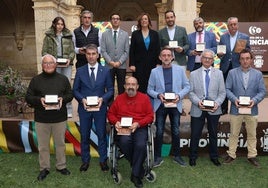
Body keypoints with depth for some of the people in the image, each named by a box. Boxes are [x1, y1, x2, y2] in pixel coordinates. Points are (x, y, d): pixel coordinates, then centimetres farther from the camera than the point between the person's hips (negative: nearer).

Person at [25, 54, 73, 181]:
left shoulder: (63, 79, 3)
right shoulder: (35, 80, 1)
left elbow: (70, 94, 7)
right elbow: (28, 97, 1)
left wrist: (62, 99, -15)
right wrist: (39, 100, -18)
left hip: (60, 118, 1)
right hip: (41, 119, 0)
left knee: (60, 144, 12)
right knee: (43, 146, 10)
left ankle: (61, 166, 29)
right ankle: (44, 168, 26)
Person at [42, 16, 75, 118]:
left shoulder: (68, 36, 10)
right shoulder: (48, 36, 6)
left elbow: (72, 51, 9)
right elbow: (44, 51, 4)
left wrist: (70, 59, -10)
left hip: (67, 65, 1)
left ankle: (68, 110, 8)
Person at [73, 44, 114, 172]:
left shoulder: (105, 71, 1)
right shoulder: (80, 71, 2)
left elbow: (110, 89, 2)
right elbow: (75, 90, 3)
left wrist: (102, 99, -15)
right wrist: (82, 99, -15)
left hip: (100, 108, 0)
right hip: (84, 108, 1)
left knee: (102, 134, 9)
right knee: (84, 135, 10)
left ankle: (103, 160, 24)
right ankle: (85, 160, 26)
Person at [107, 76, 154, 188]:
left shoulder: (144, 98, 7)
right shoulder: (119, 98, 12)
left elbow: (150, 116, 3)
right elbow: (110, 114, 16)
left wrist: (138, 123, -13)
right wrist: (116, 122, -6)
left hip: (140, 128, -1)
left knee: (140, 145, -31)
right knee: (124, 142, -32)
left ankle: (135, 174, -8)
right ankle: (139, 169, -7)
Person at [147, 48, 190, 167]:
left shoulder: (180, 70, 2)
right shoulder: (154, 71, 1)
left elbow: (187, 86, 3)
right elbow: (150, 89, 3)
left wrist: (179, 95, -13)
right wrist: (158, 95, -15)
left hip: (175, 105, 1)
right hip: (160, 105, 0)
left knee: (176, 132, 9)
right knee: (159, 132, 5)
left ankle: (177, 156, 26)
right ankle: (158, 157, 18)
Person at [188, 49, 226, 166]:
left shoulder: (218, 73, 7)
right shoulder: (193, 74, 6)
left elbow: (222, 92, 2)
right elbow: (191, 92, -1)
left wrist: (217, 103, -14)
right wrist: (198, 102, -18)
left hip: (214, 110, 1)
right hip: (197, 110, -1)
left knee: (213, 134, 13)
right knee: (195, 134, 6)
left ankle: (214, 157, 30)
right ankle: (193, 157, 23)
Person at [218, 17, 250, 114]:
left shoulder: (245, 37, 3)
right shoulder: (223, 37, 8)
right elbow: (219, 52, 12)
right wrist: (219, 54, -11)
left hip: (238, 67, -2)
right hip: (225, 67, 2)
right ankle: (223, 109, 20)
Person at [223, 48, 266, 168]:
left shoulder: (258, 74, 4)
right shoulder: (232, 73, 1)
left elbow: (262, 91, 1)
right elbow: (227, 89, -2)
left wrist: (255, 100, -16)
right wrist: (234, 99, -18)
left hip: (252, 110, 1)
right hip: (236, 109, -1)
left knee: (252, 135, 12)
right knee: (234, 134, 9)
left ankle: (252, 156, 26)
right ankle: (231, 155, 21)